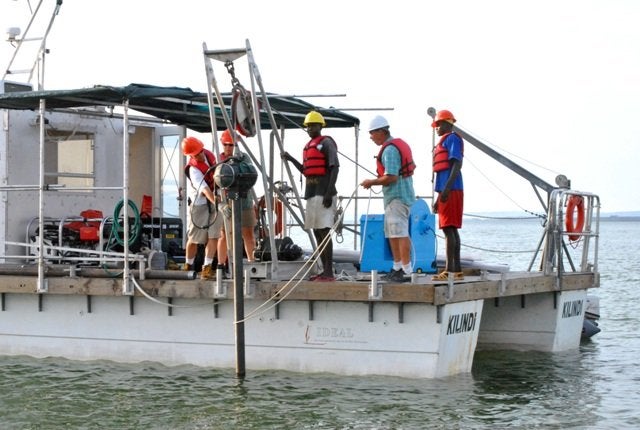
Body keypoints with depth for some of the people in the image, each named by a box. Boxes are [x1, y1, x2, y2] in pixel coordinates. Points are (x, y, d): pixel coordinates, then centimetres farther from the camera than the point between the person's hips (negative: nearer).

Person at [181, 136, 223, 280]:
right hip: (199, 204, -5)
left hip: (215, 201, 6)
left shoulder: (208, 154, -4)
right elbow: (204, 189, -40)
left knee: (213, 236, -4)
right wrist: (216, 202, -54)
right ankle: (188, 267, 24)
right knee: (194, 238, 5)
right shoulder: (193, 169, -26)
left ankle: (207, 268, -4)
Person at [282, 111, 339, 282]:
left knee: (324, 232, -13)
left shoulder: (326, 143, -5)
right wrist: (291, 159, 15)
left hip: (323, 193, -9)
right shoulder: (308, 146, 20)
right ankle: (325, 271, 13)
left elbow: (335, 167, -13)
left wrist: (329, 192, -21)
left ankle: (329, 272, -16)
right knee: (317, 232, 9)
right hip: (311, 194, 9)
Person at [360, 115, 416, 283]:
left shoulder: (389, 149, -17)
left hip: (397, 197, -11)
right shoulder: (400, 144, 15)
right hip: (401, 194, 11)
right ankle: (397, 268, 20)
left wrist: (372, 182, -11)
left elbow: (391, 177, -25)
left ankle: (407, 271, -11)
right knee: (392, 233, 15)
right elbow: (411, 169, 21)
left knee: (400, 233, -10)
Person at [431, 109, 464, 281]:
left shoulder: (452, 139, -5)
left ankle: (450, 269, -16)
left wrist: (447, 188, -26)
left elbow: (457, 164, -17)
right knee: (451, 229, 9)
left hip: (451, 191, -10)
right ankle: (457, 270, 10)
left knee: (448, 228, -13)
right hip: (447, 192, 10)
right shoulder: (444, 142, 24)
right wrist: (438, 199, 26)